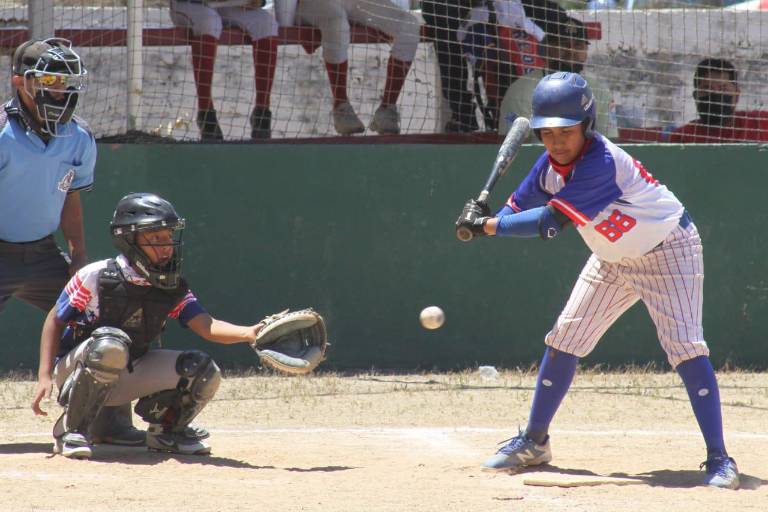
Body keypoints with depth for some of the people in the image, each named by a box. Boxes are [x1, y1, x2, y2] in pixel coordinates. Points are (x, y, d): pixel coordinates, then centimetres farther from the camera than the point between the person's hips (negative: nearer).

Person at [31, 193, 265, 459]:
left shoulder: (173, 288, -5)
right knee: (111, 343, -39)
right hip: (74, 371, -5)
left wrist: (248, 333, -38)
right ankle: (71, 430, -21)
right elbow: (55, 320, -8)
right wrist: (45, 376, -17)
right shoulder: (96, 276, -17)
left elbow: (207, 327, -18)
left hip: (127, 376, 5)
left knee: (204, 371, -13)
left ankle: (165, 430, 15)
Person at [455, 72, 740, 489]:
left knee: (685, 345, -20)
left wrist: (486, 225, -31)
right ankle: (534, 443, 19)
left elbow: (550, 223, -36)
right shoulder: (553, 162, -9)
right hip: (613, 258, 8)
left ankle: (718, 459, -17)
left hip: (667, 249, -8)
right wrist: (481, 221, -22)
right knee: (564, 340, 6)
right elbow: (519, 205, 0)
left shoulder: (600, 164, -34)